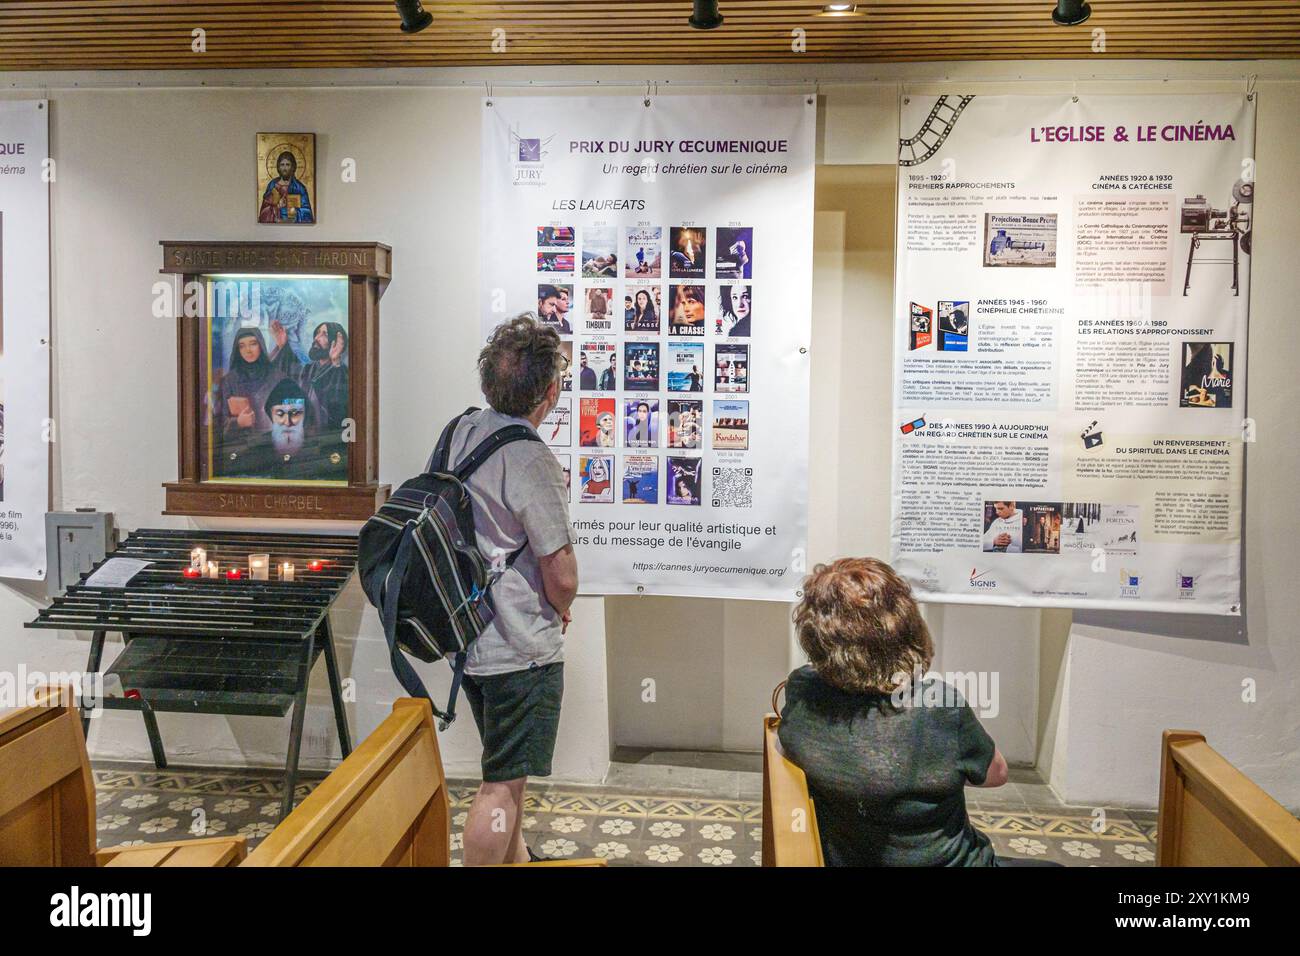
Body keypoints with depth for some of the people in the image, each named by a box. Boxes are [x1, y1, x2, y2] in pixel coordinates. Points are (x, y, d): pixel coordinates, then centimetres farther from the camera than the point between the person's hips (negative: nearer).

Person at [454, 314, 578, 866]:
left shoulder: (460, 432, 2)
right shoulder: (530, 461, -24)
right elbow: (562, 576, -20)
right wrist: (561, 610, 2)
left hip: (468, 634, 9)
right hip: (521, 648, -9)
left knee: (507, 768, 25)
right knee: (503, 785, 4)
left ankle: (515, 858, 43)